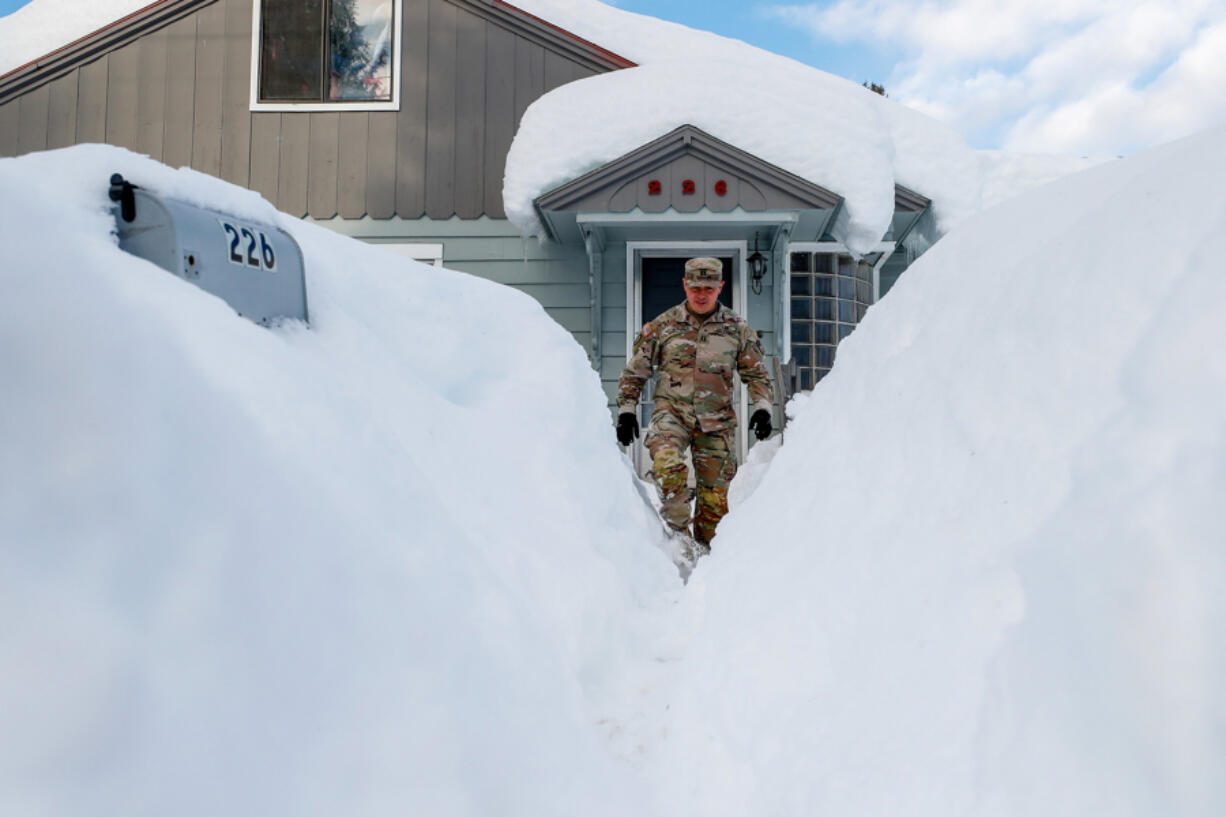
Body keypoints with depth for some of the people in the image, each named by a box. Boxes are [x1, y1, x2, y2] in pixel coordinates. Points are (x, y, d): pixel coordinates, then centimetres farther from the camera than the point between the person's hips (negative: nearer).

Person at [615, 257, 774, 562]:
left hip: (716, 421, 1)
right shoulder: (663, 326, 5)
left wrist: (762, 408, -3)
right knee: (668, 464, -31)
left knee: (714, 494, 2)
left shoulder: (738, 329, 7)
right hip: (671, 412, -1)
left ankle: (705, 548, 22)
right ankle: (678, 531, -21)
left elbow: (757, 374, 13)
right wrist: (626, 410, 4)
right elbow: (635, 372, 11)